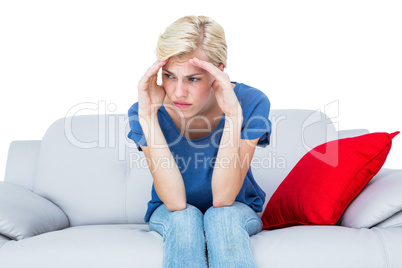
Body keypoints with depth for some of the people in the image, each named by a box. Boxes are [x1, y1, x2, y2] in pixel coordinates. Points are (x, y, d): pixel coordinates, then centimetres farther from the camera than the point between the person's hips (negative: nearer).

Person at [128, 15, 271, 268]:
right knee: (184, 218, -32)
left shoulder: (251, 103, -22)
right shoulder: (146, 111, -20)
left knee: (222, 216, -33)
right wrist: (147, 116, -35)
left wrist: (233, 115, -38)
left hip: (237, 210, 0)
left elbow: (223, 198, -26)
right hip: (170, 214, 1)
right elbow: (176, 202, -28)